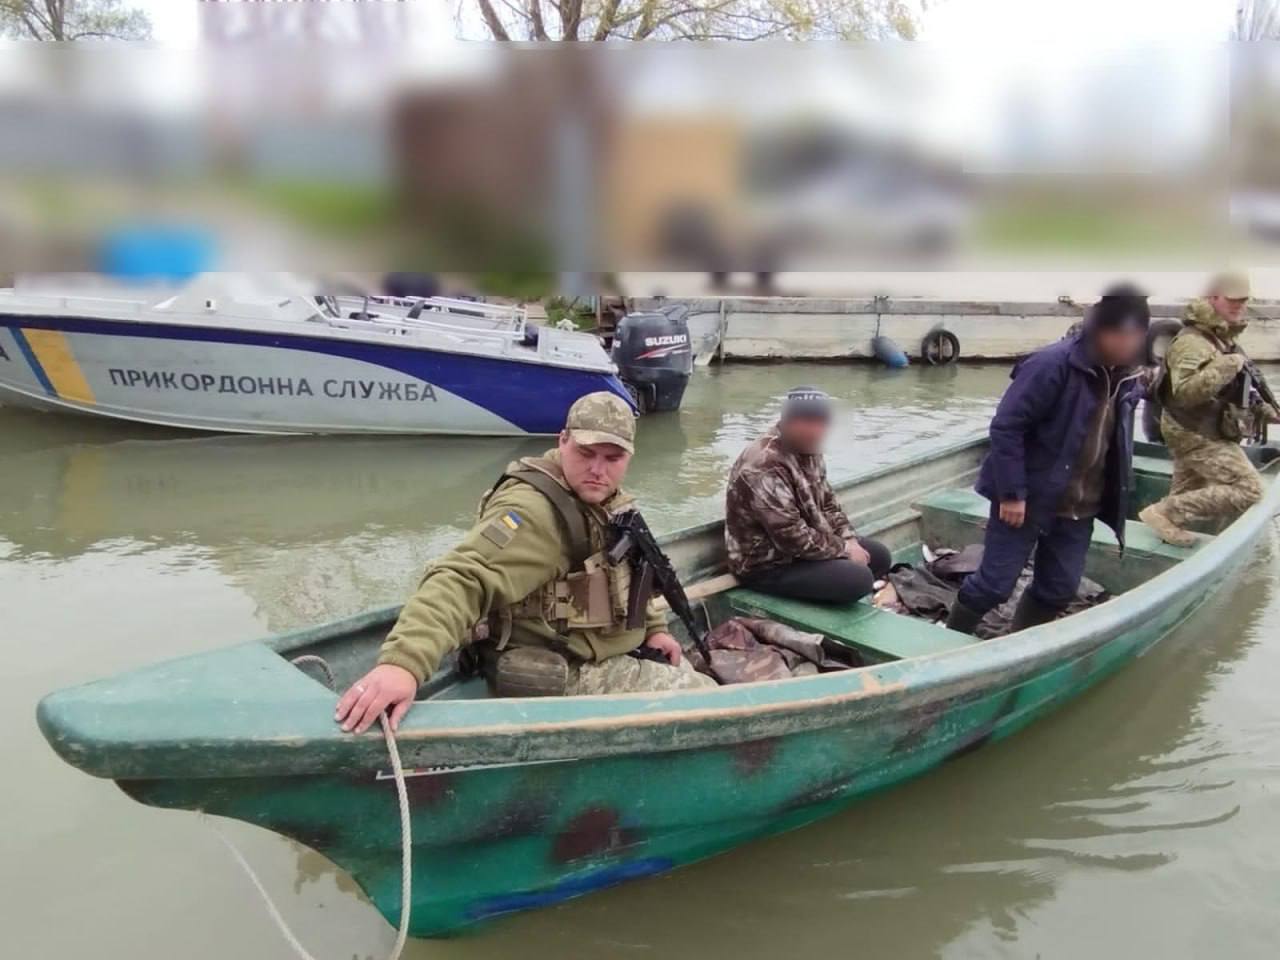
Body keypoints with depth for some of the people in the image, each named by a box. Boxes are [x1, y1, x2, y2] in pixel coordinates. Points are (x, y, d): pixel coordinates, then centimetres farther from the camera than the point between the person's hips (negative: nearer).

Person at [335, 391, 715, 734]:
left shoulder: (605, 499, 4)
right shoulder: (532, 509, -28)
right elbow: (462, 580, -42)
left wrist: (652, 626, 11)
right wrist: (404, 660, -56)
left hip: (610, 655, 10)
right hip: (566, 675, -10)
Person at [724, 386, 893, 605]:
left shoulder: (806, 451, 2)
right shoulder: (764, 468, -29)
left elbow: (827, 501, 14)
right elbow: (793, 538, -30)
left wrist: (849, 540, -2)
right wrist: (844, 549, -17)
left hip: (807, 543, 10)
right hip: (766, 564, -10)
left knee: (879, 556, 8)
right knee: (858, 580, -22)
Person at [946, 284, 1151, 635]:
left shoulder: (1126, 377, 3)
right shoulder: (1053, 364, -20)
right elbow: (1006, 426, -20)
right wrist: (1012, 492, -20)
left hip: (1079, 507, 7)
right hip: (1028, 498, -7)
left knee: (1059, 588, 13)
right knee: (995, 583, -1)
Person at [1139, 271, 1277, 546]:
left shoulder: (1223, 337, 11)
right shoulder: (1192, 341, -22)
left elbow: (1231, 389, 24)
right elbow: (1185, 392, -35)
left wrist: (1264, 409, 17)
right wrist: (1227, 366, -37)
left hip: (1201, 432, 10)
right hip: (1196, 434, -10)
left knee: (1186, 494, 18)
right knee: (1248, 489, -12)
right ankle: (1163, 512, -12)